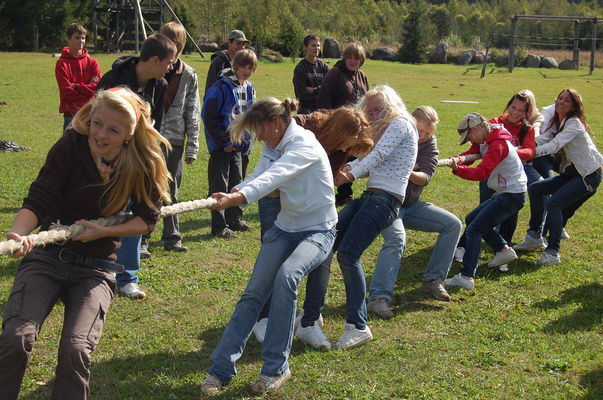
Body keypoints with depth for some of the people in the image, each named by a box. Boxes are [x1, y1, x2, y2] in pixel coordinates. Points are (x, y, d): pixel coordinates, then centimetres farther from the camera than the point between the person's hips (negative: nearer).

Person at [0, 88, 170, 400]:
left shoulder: (142, 165, -7)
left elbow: (147, 219, 3)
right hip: (46, 257, 0)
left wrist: (103, 231, -12)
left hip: (96, 268, 1)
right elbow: (37, 201, -17)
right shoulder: (71, 147, -12)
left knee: (76, 350, -22)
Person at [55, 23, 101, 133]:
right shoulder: (62, 63, 0)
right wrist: (88, 87, -5)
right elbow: (66, 92, -9)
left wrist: (77, 86, -8)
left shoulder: (92, 62, 9)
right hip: (71, 114, -3)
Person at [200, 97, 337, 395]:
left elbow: (273, 177, -36)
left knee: (285, 276, -32)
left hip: (318, 231, -7)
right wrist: (233, 195, -25)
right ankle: (221, 368, -3)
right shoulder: (279, 147, 7)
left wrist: (237, 198, -51)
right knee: (254, 292, -7)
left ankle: (276, 368, -19)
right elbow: (261, 177, -5)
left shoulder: (305, 145, -19)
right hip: (285, 228, 7)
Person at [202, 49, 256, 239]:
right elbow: (209, 118, -17)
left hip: (237, 144, 8)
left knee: (237, 182, 16)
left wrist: (245, 140, 8)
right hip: (221, 145, -7)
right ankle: (219, 226, 3)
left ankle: (235, 219, 28)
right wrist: (225, 141, -16)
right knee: (220, 185, -2)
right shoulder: (221, 87, -16)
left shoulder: (248, 88, 8)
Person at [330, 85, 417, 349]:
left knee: (348, 254, -20)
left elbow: (378, 155, -14)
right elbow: (364, 160, 15)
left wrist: (350, 174, -20)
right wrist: (345, 169, -4)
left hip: (386, 198, -9)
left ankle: (358, 326, -15)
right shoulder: (384, 130, 27)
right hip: (370, 195, 9)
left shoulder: (400, 123, 0)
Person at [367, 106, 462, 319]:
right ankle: (378, 297, -39)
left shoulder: (430, 144, 0)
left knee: (453, 225, -2)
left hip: (411, 204, 6)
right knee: (396, 238, -33)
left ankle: (432, 280, 4)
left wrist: (408, 173, -35)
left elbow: (425, 177, -15)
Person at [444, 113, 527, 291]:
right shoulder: (484, 141, 10)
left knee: (474, 229, -18)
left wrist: (458, 169, -44)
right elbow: (471, 153, 2)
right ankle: (504, 250, 23)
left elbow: (481, 172, -33)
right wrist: (457, 160, -19)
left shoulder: (498, 145, -22)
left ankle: (466, 277, -23)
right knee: (471, 219, 21)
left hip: (513, 195, -11)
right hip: (503, 193, 11)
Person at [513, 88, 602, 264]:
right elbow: (542, 139, -4)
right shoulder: (557, 123, 11)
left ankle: (553, 252, -16)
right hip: (572, 172, 9)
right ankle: (535, 236, 14)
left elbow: (555, 145, -28)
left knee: (553, 203, -22)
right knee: (535, 189, 7)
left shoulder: (574, 124, -16)